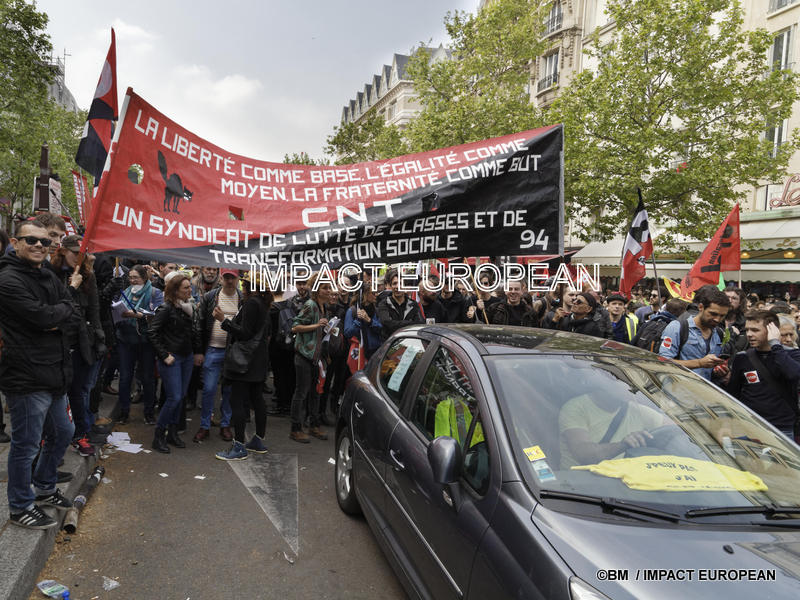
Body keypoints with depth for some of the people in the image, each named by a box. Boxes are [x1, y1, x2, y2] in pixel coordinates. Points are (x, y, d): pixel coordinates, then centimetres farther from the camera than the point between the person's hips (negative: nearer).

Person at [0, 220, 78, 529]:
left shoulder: (50, 278, 13)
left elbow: (73, 318, 7)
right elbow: (43, 317, -23)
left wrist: (59, 323, -14)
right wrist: (67, 303, -5)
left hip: (55, 374, 9)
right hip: (27, 378, -9)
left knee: (62, 433, 21)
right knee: (26, 445, 6)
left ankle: (44, 488, 42)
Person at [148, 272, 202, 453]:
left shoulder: (190, 307, 8)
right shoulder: (166, 308, -13)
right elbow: (152, 332, -14)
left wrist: (197, 351, 15)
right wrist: (164, 355, -15)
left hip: (187, 357, 7)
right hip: (171, 358, -7)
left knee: (180, 396, 10)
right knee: (174, 397, -9)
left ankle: (172, 433, 22)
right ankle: (158, 436, 5)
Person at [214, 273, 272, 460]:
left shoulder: (251, 303, -15)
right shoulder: (263, 304, 14)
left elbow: (245, 333, -20)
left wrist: (224, 320, -18)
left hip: (245, 360, -10)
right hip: (258, 360, 10)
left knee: (237, 401, -6)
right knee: (257, 399, 14)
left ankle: (239, 447, -3)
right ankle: (258, 441, 24)